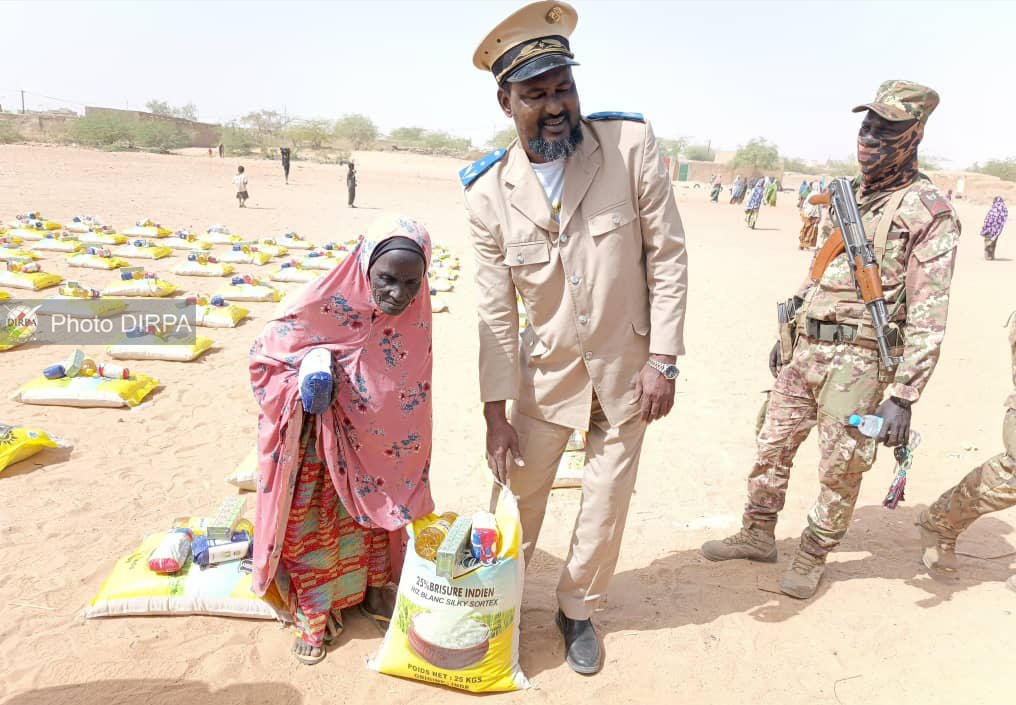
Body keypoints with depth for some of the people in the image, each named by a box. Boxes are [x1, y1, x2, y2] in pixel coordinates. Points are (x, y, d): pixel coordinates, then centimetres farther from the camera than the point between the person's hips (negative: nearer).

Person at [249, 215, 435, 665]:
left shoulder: (415, 316, -15)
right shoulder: (325, 305, -28)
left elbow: (411, 395, 0)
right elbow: (264, 355, -14)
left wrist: (406, 458, 4)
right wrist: (303, 386, -31)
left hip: (372, 445, 4)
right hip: (316, 440, -3)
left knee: (373, 508, 19)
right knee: (312, 522, 8)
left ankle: (370, 590, 43)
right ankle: (312, 615, 29)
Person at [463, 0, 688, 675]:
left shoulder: (631, 144, -14)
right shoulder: (490, 193, -10)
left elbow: (668, 256, -9)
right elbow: (496, 311, -7)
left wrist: (662, 361, -13)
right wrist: (497, 412, -6)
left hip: (626, 366, 0)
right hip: (545, 366, 1)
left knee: (607, 501, 13)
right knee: (522, 491, 15)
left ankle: (578, 610, 38)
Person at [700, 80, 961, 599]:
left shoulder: (928, 212, -10)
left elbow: (928, 318, -15)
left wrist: (903, 395, -19)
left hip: (859, 361, -6)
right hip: (803, 351, 7)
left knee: (841, 469, 6)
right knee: (772, 446, 14)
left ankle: (813, 556, 26)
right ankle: (757, 535, 32)